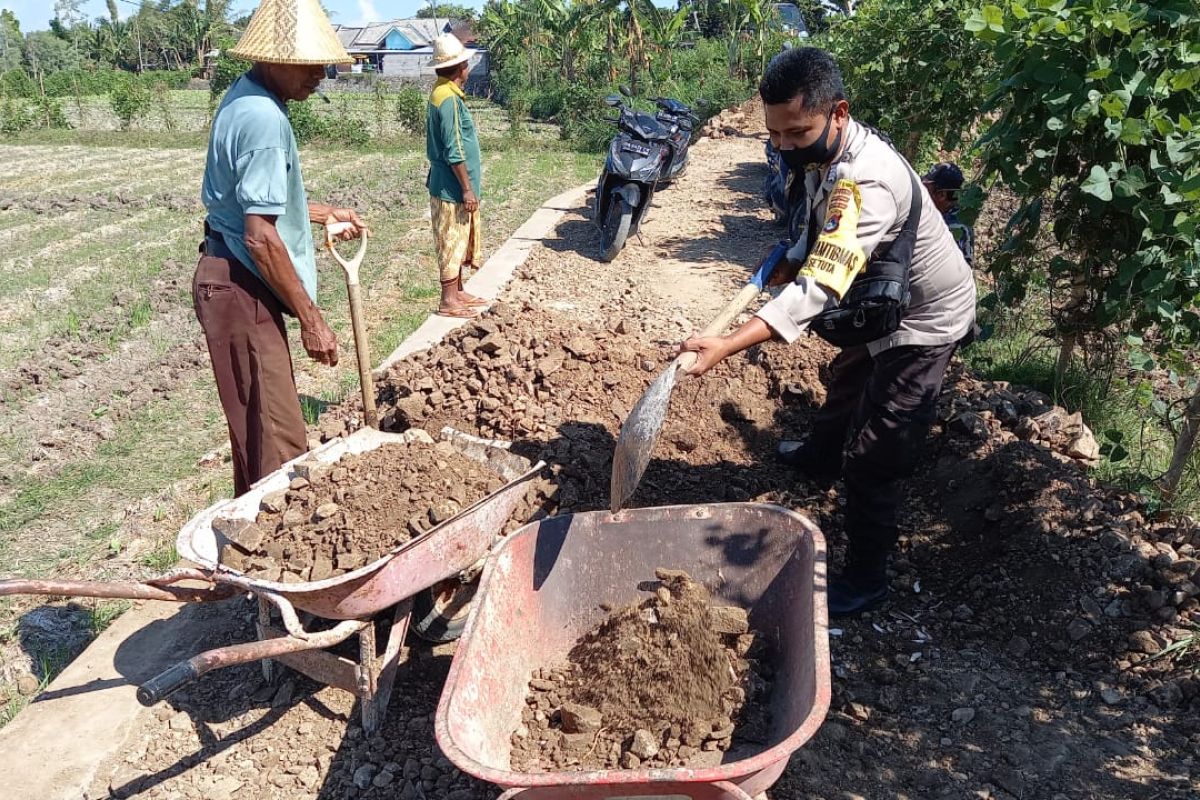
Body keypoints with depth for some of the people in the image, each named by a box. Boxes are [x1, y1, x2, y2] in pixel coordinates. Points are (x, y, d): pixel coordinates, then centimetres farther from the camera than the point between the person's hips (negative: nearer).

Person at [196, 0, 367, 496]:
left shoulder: (246, 98, 12)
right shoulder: (264, 118, -21)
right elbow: (260, 237, -25)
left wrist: (324, 214, 24)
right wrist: (311, 319, -20)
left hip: (235, 282, 11)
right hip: (240, 289, -11)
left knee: (263, 428, 19)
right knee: (277, 440, -6)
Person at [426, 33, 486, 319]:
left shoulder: (443, 93, 12)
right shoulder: (449, 99, -19)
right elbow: (454, 151, -22)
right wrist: (467, 188, -19)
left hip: (452, 185, 10)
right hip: (453, 187, -10)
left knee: (459, 241, 17)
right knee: (452, 242, -2)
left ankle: (457, 292, 26)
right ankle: (449, 301, 6)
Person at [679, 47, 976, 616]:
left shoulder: (867, 180, -39)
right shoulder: (824, 151, -9)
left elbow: (821, 286, -49)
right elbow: (817, 230, 11)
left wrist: (726, 346, -58)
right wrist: (785, 265, -6)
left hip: (925, 321, -9)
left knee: (873, 458, -7)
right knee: (846, 384, 32)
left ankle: (864, 582, 9)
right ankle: (820, 458, 61)